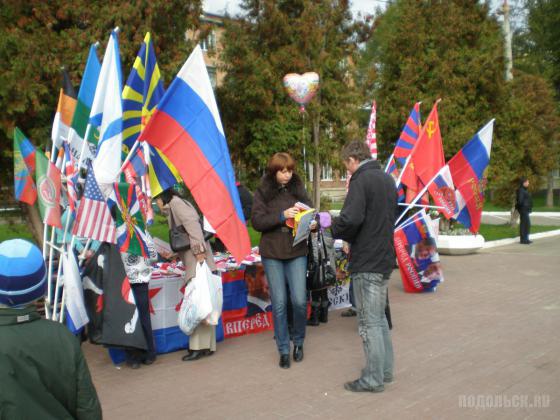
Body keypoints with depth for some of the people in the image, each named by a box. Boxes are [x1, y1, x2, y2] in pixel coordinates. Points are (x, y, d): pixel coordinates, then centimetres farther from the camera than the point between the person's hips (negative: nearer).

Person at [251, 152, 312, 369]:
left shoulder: (298, 189, 5)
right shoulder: (263, 192, -1)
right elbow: (256, 221, -8)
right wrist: (282, 215, -20)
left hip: (297, 252, 1)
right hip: (272, 254, -1)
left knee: (299, 301, -3)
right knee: (279, 303, 3)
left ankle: (298, 343, 23)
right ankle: (284, 350, 18)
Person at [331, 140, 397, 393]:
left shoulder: (361, 180, -15)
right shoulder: (388, 179, 13)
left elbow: (350, 219, -28)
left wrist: (336, 230, -5)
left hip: (366, 262, -9)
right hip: (385, 258, 9)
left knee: (369, 322, 1)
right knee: (379, 318, 20)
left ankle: (373, 379, 11)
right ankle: (385, 370, 29)